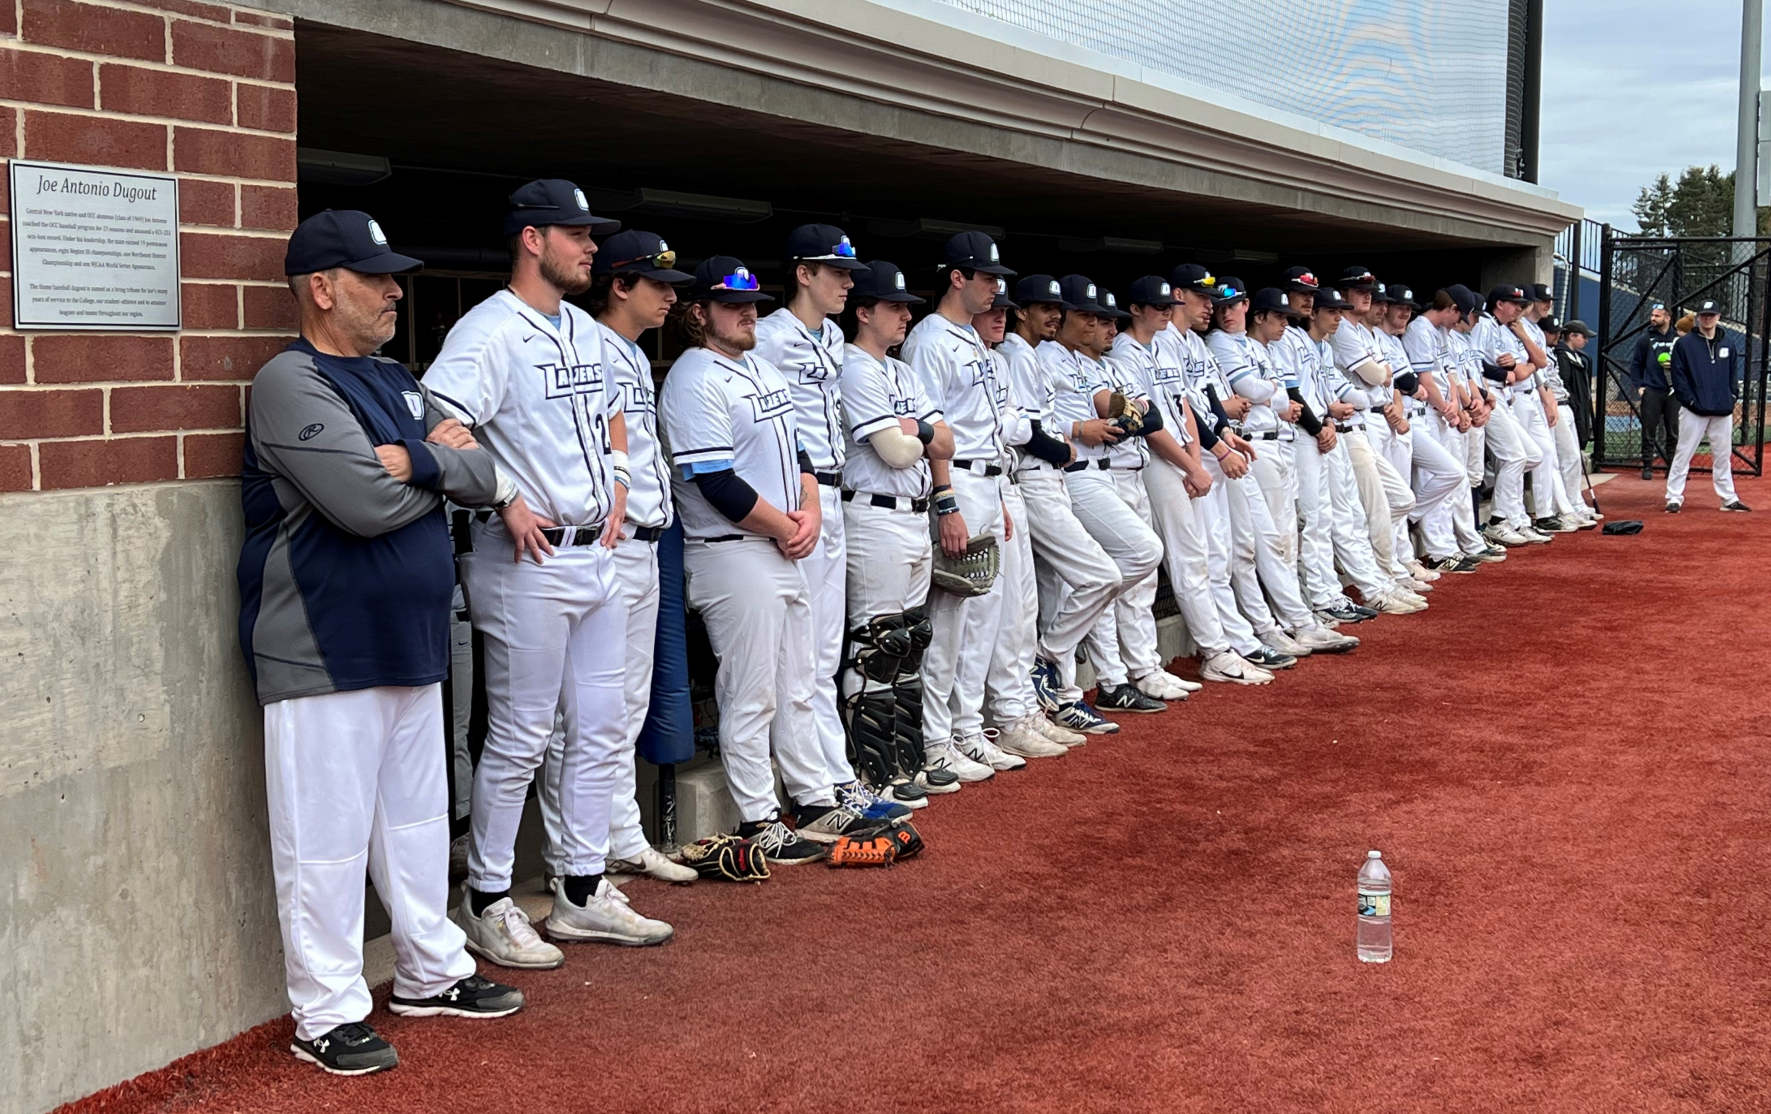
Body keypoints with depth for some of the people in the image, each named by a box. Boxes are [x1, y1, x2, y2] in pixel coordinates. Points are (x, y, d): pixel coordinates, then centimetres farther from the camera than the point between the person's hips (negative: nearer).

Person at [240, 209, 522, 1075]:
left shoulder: (397, 384, 14)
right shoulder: (291, 383, -13)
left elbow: (488, 477, 7)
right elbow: (367, 503, -25)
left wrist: (419, 461, -13)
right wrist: (448, 468, -7)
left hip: (410, 645, 9)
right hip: (324, 655, -9)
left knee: (418, 817, 18)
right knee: (328, 836, -2)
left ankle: (431, 972, 32)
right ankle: (325, 1014, 9)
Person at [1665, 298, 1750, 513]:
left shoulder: (1729, 343, 10)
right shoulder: (1685, 343, -2)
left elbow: (1734, 373, 15)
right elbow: (1678, 375, -5)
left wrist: (1733, 397, 3)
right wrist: (1689, 400, -12)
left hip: (1723, 412, 4)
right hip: (1694, 411, -4)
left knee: (1723, 456, 12)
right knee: (1683, 454, -4)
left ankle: (1729, 498, 19)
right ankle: (1674, 498, -1)